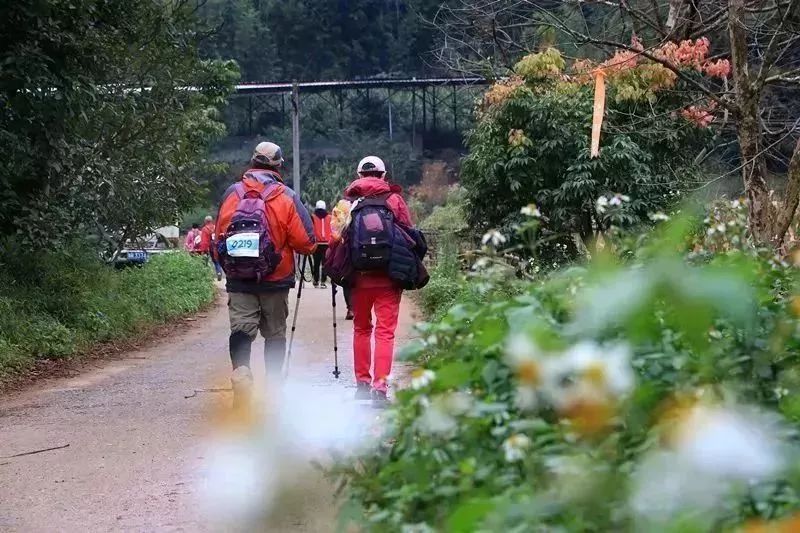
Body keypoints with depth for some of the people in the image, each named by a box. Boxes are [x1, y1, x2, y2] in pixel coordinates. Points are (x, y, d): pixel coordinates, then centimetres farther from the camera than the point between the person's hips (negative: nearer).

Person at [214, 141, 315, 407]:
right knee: (275, 334, 13)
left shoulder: (232, 193, -2)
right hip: (276, 280, 0)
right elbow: (306, 242, -10)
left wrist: (228, 267, 21)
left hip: (238, 281, 0)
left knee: (241, 331, -2)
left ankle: (241, 370, -29)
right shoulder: (286, 197, -8)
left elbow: (219, 237, 5)